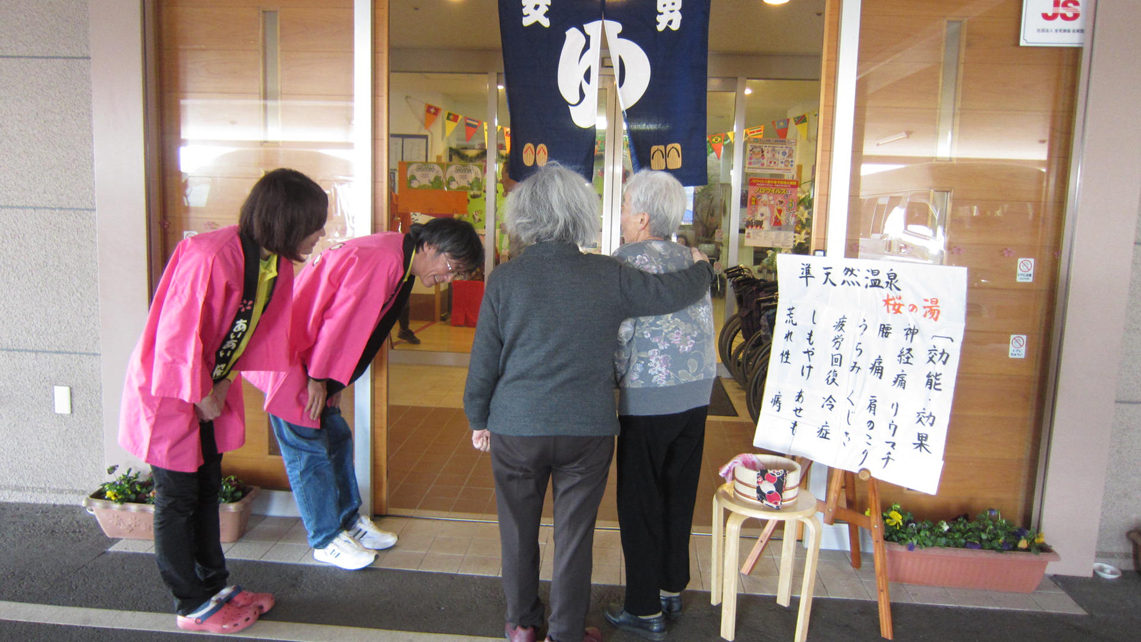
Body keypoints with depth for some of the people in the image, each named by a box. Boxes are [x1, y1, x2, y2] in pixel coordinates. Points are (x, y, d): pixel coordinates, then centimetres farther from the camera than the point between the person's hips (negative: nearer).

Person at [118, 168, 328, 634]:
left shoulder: (277, 262, -4)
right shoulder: (209, 258, -32)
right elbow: (178, 336, -28)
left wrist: (223, 383, 4)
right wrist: (201, 396, -17)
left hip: (210, 390, 8)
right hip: (170, 391, -8)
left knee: (207, 490, 19)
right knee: (177, 499, 6)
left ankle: (215, 586, 34)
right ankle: (192, 606, 21)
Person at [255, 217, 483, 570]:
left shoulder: (398, 263, 7)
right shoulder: (381, 259, -25)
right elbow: (340, 320, -24)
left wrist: (331, 380, 12)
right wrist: (318, 378, -14)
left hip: (313, 356, 10)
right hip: (288, 355, -10)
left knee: (337, 438, 15)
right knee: (308, 448, 1)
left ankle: (350, 521, 28)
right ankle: (326, 541, 13)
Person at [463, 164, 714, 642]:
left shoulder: (505, 278, -7)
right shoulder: (608, 275, -7)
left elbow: (484, 358, -3)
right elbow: (671, 293, 2)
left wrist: (479, 418, 10)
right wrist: (702, 268, 23)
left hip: (517, 428, 1)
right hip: (588, 429, 0)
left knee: (518, 530, 18)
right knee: (574, 535, 12)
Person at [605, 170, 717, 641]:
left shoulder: (629, 259, -11)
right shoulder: (690, 259, 10)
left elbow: (620, 333, -15)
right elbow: (704, 325, 13)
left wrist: (615, 380, -3)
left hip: (649, 398, -7)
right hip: (696, 393, 7)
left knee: (640, 503, 5)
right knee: (679, 496, 17)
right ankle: (672, 591, 31)